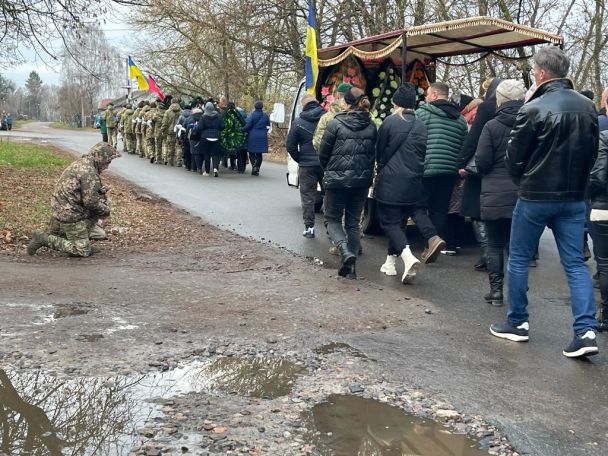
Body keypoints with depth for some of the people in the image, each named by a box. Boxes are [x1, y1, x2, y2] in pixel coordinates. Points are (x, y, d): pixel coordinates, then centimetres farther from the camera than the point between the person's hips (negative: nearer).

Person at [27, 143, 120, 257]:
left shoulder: (81, 163, 10)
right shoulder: (90, 172, -21)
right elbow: (91, 201, -20)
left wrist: (105, 204, 8)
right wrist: (105, 209, -1)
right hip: (69, 213, -9)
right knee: (83, 251, -2)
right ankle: (43, 238, -4)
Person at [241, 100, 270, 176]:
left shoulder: (252, 115, -10)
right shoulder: (266, 116, 3)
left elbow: (247, 126, -14)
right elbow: (268, 126, 11)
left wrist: (241, 129, 2)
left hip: (253, 136, -3)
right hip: (262, 137, 3)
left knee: (252, 153, 7)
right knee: (259, 153, 9)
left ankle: (254, 166, -13)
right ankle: (257, 169, 8)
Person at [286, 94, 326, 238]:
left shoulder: (298, 123, -5)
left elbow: (291, 146, -3)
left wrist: (300, 160, 9)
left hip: (307, 166, -1)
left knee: (308, 197, 9)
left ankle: (309, 227, 10)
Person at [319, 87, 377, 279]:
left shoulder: (335, 123, -10)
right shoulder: (371, 126, 2)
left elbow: (323, 153, -4)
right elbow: (374, 154, 8)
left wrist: (329, 170, 15)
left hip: (337, 179, -4)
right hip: (362, 180, 4)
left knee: (332, 219, 10)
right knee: (353, 222, 13)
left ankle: (346, 251, -16)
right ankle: (350, 267, 12)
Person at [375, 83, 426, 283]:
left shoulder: (390, 122, -8)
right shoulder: (422, 126, 4)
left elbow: (380, 152, 1)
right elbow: (424, 155, 9)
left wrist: (380, 169, 19)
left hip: (390, 182, -5)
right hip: (413, 184, 5)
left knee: (389, 222, 0)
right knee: (400, 222, 17)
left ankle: (407, 255, -22)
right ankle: (390, 262, 22)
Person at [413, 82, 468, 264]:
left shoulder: (422, 112, -3)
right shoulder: (460, 119, 14)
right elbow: (464, 147, 16)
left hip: (427, 168, -5)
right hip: (450, 172, 5)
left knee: (418, 207, 3)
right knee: (439, 210, 12)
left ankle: (433, 238, -19)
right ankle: (431, 249, 16)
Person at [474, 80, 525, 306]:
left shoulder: (491, 126, -10)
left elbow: (482, 162, -10)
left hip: (495, 195, -3)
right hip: (523, 195, 3)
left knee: (495, 244, 7)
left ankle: (496, 290, 9)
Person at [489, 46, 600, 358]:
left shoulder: (534, 109, -15)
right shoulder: (588, 107, 4)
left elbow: (514, 157, -8)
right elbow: (592, 152, 11)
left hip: (535, 196, -5)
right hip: (574, 198, 5)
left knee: (519, 259, 10)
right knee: (575, 263, 7)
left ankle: (517, 323, 18)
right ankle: (586, 330, -1)